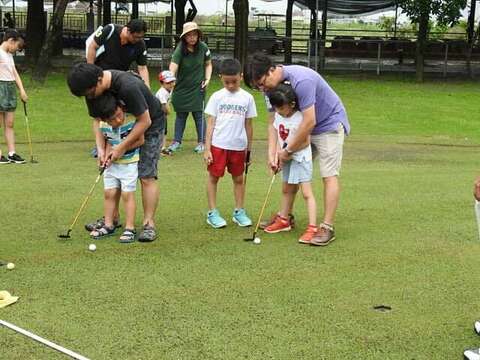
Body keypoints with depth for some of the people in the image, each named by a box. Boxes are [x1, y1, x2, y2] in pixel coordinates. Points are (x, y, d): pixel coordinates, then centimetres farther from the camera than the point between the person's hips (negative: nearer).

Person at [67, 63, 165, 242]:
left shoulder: (128, 86, -36)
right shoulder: (93, 90, -14)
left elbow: (145, 121, -29)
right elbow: (98, 120, -2)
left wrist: (122, 148, -27)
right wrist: (100, 148, -17)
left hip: (150, 125, -7)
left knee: (146, 176, -12)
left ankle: (149, 224, -7)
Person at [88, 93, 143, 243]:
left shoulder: (131, 120, -23)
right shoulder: (103, 125, -8)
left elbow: (140, 140, -17)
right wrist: (107, 154, -9)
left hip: (130, 162, -5)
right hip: (113, 163, 5)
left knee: (127, 194, -5)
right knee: (109, 193, 9)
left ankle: (130, 228, 3)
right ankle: (108, 225, 20)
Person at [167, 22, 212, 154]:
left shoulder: (203, 48, -9)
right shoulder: (180, 50, -17)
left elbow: (208, 64, 7)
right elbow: (173, 67, -29)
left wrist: (207, 79, -5)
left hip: (198, 87, 0)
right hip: (181, 88, 0)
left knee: (198, 114, 2)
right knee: (180, 114, 10)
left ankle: (201, 142, 14)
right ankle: (177, 141, 21)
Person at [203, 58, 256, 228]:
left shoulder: (247, 98, 2)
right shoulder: (217, 97, -1)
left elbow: (248, 125, 8)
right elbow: (210, 123, -1)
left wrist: (249, 149, 10)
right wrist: (207, 149, -5)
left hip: (238, 146, 1)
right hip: (218, 145, -1)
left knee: (238, 179, 11)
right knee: (213, 177, 6)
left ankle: (239, 212, 23)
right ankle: (212, 213, 15)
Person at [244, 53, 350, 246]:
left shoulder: (301, 80, -33)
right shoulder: (271, 86, -7)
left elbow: (309, 121, -32)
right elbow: (273, 121, -5)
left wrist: (288, 150, -23)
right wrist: (272, 152, -17)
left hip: (330, 124, -8)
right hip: (305, 129, 8)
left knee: (329, 175, -12)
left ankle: (327, 227, -12)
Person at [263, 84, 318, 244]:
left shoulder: (300, 118, -21)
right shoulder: (278, 116, 1)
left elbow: (306, 142, -20)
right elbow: (278, 137, 8)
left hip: (301, 158, -8)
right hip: (287, 159, 8)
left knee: (306, 193, -10)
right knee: (287, 190, 20)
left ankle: (312, 228, -10)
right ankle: (283, 220, 34)